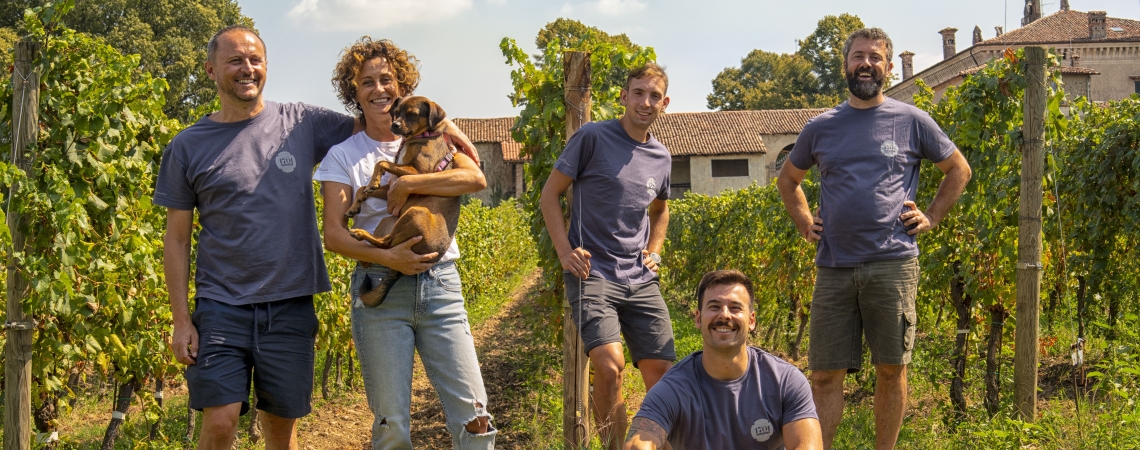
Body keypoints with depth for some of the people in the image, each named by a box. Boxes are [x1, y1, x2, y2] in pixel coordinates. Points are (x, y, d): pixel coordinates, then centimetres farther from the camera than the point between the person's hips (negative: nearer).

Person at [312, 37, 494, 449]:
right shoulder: (343, 156, 5)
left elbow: (476, 179, -9)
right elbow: (333, 234, -4)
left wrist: (406, 184, -15)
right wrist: (385, 257, -20)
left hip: (440, 284, 2)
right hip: (380, 291, -1)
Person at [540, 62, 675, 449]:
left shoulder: (661, 157, 13)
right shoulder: (593, 137, -3)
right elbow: (550, 194, 1)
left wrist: (654, 251, 16)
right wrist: (565, 252, -8)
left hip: (641, 280, 6)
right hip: (592, 273, -5)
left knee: (661, 372, 1)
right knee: (609, 364, -23)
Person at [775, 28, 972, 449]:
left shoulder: (911, 121, 6)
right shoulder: (821, 128, 11)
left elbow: (959, 170, 17)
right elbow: (787, 179, 27)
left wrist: (931, 217, 7)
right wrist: (804, 223, 13)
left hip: (893, 264, -2)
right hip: (834, 267, 2)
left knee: (891, 369, 3)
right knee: (825, 375, 1)